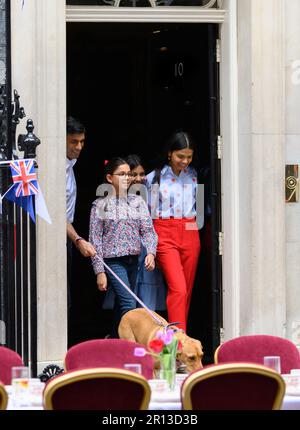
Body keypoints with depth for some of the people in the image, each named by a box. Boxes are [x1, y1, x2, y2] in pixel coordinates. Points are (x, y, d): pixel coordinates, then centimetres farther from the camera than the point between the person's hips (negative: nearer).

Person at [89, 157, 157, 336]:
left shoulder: (137, 202, 9)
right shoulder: (100, 205, -2)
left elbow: (148, 230, 6)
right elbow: (95, 240, -3)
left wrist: (151, 252, -13)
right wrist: (100, 271, -8)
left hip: (133, 259, 5)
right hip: (113, 260, -5)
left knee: (121, 305, 11)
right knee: (129, 303, -16)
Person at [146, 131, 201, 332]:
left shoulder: (194, 176, 9)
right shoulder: (154, 178, -1)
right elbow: (149, 213, 3)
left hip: (190, 234, 4)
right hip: (165, 234, -4)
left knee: (187, 290, 5)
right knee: (178, 289, -16)